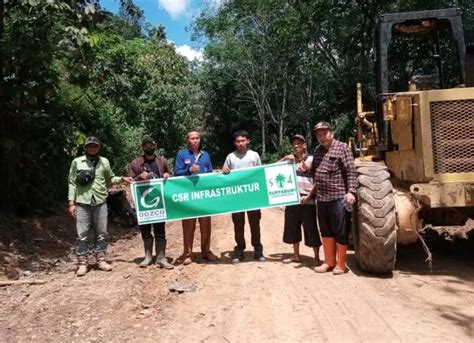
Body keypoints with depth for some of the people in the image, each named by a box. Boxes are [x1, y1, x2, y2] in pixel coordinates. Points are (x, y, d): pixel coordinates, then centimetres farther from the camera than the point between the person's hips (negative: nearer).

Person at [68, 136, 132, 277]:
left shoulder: (104, 162, 9)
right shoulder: (76, 162, 3)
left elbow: (110, 179, 17)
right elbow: (72, 183, 2)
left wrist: (122, 178, -1)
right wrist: (71, 202, -3)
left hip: (100, 203, 2)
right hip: (82, 203, -2)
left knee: (101, 233, 8)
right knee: (82, 234, 1)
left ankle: (101, 260, 20)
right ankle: (82, 263, 10)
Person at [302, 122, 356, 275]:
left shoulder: (342, 148, -5)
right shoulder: (317, 151, 14)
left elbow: (351, 172, -12)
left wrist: (351, 192, -21)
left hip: (339, 198, -7)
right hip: (321, 198, 7)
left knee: (340, 232, 3)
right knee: (326, 231, 14)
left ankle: (340, 264, 15)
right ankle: (329, 261, 26)